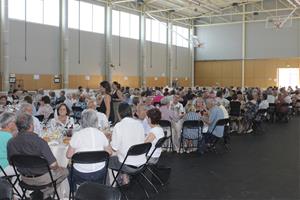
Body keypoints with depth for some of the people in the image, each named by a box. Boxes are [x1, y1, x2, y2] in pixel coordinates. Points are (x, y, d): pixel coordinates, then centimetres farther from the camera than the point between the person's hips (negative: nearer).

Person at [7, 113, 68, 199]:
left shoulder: (10, 143, -13)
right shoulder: (39, 141, -29)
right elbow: (53, 165, -23)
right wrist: (57, 168, 1)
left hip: (25, 179, 6)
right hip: (41, 178, -6)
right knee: (64, 171, 21)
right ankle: (44, 193, 13)